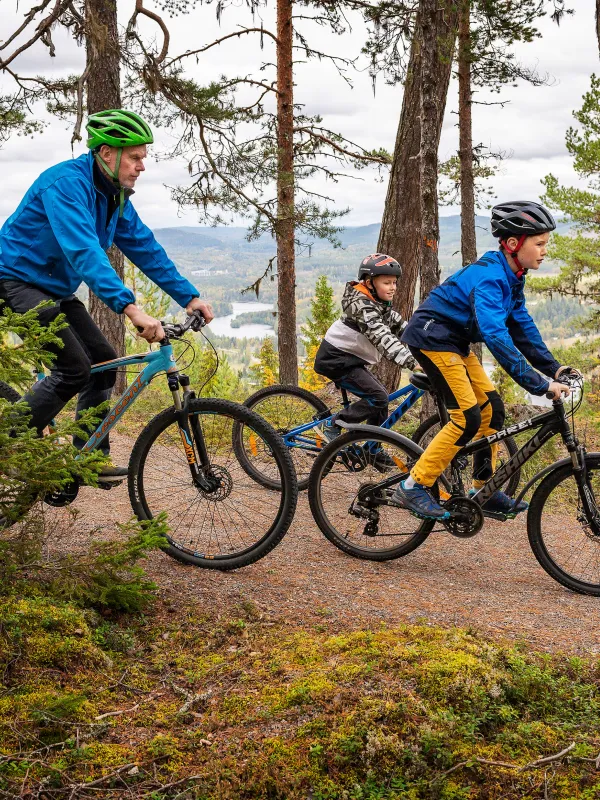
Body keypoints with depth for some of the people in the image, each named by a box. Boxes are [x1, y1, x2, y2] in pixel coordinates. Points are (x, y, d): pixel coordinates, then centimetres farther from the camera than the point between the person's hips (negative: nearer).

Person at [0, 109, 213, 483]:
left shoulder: (115, 195, 3)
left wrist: (190, 297, 0)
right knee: (74, 370, -19)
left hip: (56, 289, 9)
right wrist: (131, 308, -47)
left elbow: (146, 248, 7)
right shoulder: (68, 182, -26)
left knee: (104, 361, 3)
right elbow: (83, 251, -38)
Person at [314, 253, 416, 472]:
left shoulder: (381, 305, 10)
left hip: (352, 359, 10)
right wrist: (410, 361, -45)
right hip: (336, 359, -10)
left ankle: (374, 451, 17)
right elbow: (381, 337, -35)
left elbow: (401, 327, 11)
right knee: (377, 397, -20)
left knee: (381, 397, 8)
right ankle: (332, 425, -10)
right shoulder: (361, 305, -23)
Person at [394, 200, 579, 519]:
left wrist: (552, 368, -1)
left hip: (454, 342, 10)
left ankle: (483, 491, 15)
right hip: (431, 338, -10)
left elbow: (521, 325, 9)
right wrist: (539, 384, -39)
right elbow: (496, 337, -37)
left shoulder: (511, 277, 4)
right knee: (468, 418, -15)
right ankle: (413, 488, -9)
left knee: (491, 408, 6)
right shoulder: (488, 277, -27)